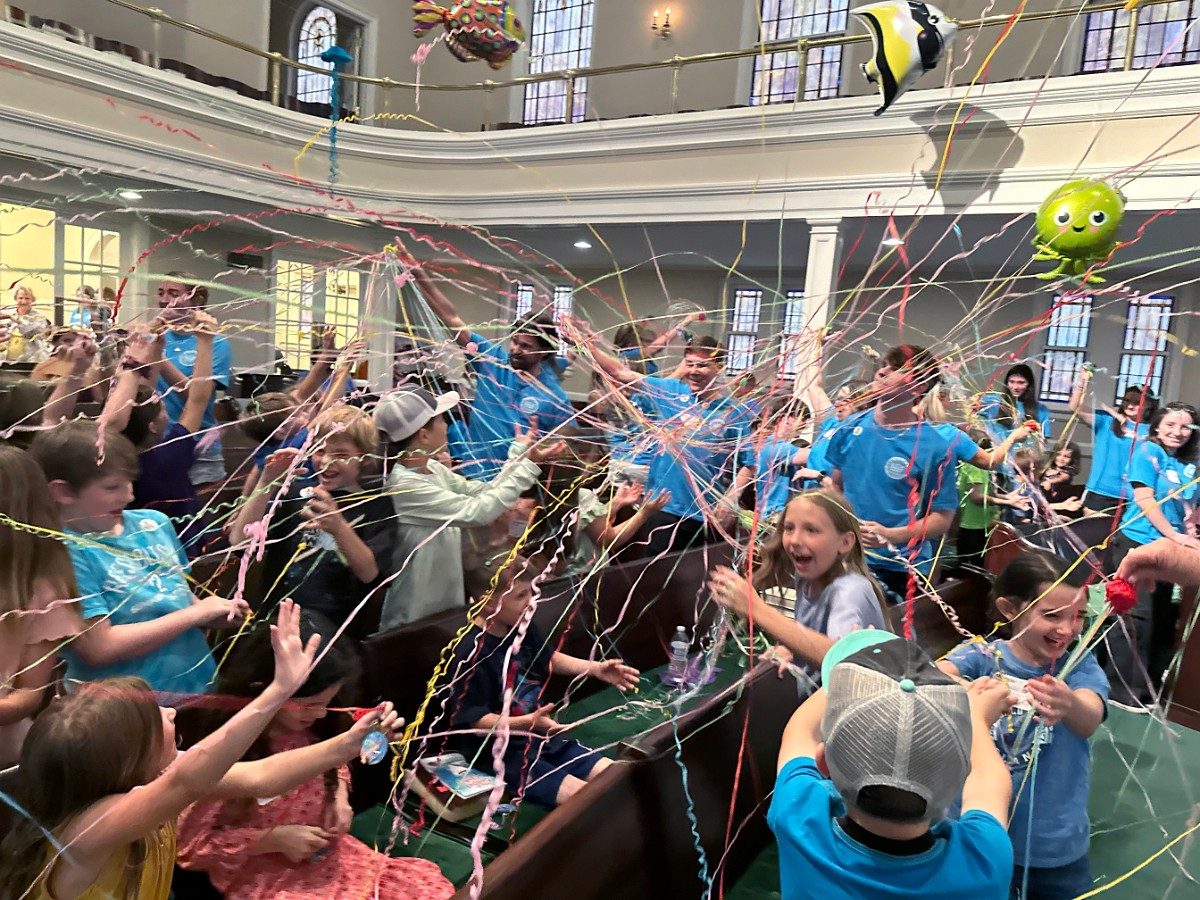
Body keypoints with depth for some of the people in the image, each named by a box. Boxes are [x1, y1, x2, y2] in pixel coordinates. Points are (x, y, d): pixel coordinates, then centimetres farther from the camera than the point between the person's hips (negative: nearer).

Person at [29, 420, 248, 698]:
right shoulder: (62, 553, -12)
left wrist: (212, 615, 0)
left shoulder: (153, 522, 7)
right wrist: (197, 613, -11)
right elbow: (99, 648, -16)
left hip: (200, 685, 5)